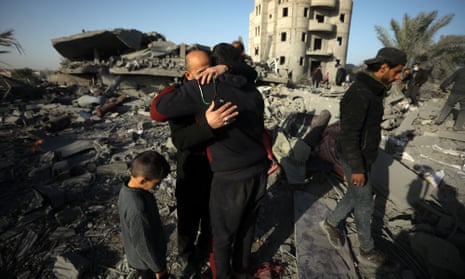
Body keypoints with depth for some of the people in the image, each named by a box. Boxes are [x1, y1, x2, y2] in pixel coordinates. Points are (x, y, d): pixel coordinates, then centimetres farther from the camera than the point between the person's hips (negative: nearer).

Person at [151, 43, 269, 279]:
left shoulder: (202, 88, -12)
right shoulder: (253, 91, 5)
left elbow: (158, 111, -11)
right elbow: (258, 128, 11)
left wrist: (176, 87, 5)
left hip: (230, 178, -6)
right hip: (259, 171, 6)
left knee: (223, 233, 20)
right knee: (247, 224, 27)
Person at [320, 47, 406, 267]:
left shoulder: (372, 90, 7)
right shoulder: (360, 94, -26)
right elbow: (349, 134, -26)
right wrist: (357, 168, -22)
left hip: (363, 156, 9)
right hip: (355, 159, -9)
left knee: (356, 196, 22)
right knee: (364, 204, 7)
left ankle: (331, 222, 41)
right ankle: (367, 250, 28)